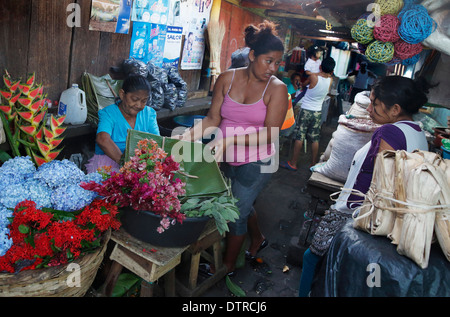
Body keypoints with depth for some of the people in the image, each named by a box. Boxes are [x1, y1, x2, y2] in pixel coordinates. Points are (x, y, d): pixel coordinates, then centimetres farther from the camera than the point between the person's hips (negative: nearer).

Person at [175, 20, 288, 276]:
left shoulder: (277, 89, -14)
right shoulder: (227, 78, -3)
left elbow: (270, 134, -19)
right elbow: (213, 118, -2)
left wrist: (230, 140, -30)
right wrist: (187, 136, -16)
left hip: (256, 162, -4)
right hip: (227, 159, 4)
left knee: (236, 212, 4)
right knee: (242, 204, 23)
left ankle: (228, 266, 31)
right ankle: (258, 239, 55)